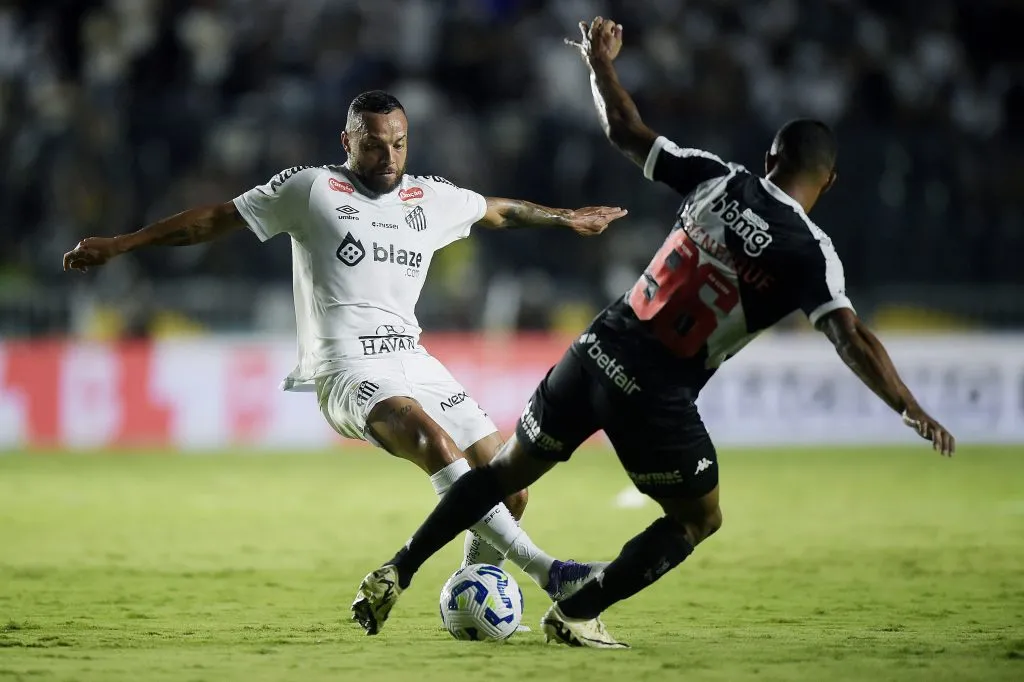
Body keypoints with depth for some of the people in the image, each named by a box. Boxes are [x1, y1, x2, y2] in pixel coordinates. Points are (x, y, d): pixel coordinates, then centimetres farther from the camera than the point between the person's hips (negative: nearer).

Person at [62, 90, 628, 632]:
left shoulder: (432, 198, 17)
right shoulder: (310, 189, 4)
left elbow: (499, 211, 35)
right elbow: (214, 219, 9)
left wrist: (566, 218, 48)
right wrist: (119, 245, 8)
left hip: (412, 360, 7)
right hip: (347, 368, -6)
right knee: (432, 438, -35)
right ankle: (543, 570, -42)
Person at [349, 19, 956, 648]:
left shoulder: (717, 179, 2)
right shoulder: (810, 252, -10)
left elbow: (625, 130, 9)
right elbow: (849, 337, -18)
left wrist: (600, 63, 24)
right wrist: (912, 411, -17)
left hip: (598, 352, 5)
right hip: (656, 394, -5)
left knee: (511, 468, 21)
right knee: (698, 520, 17)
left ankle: (396, 574, 22)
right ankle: (576, 615, 14)